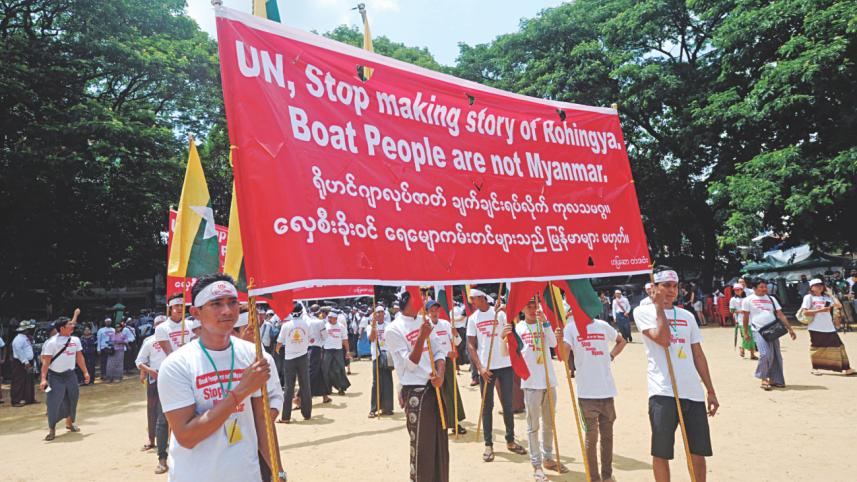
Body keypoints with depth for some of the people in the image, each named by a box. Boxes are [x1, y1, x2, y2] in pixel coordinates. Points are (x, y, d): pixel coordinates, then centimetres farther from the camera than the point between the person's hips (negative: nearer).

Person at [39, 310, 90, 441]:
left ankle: (69, 423, 33)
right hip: (55, 376, -5)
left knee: (72, 399, 14)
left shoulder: (75, 340, 4)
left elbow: (79, 357, 12)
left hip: (70, 375, 6)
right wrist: (43, 378, -20)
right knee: (53, 402, -6)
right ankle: (52, 430, 7)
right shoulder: (52, 342, -13)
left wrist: (85, 372, 13)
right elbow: (46, 361, -14)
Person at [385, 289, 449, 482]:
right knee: (421, 445, 1)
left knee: (440, 442, 16)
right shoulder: (393, 330, -12)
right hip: (415, 392, -7)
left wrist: (440, 374, -11)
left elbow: (439, 351, 7)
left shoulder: (425, 321, 8)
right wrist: (421, 338, -26)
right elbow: (410, 365, -14)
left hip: (435, 387, 7)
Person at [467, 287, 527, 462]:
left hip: (505, 365, 0)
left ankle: (510, 440, 24)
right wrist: (480, 367, -7)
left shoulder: (500, 313, 0)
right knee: (487, 407, 6)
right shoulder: (473, 318, 3)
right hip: (486, 368, 0)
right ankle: (488, 444, 15)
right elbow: (471, 345, 2)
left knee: (508, 405, 9)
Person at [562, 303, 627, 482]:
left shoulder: (603, 325, 6)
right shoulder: (571, 328, -5)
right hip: (586, 393, -4)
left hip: (607, 390, 4)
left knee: (607, 435, 15)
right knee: (591, 436, 2)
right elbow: (564, 355, -17)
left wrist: (611, 356, 10)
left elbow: (622, 341, 25)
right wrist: (560, 340, -35)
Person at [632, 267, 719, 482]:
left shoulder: (687, 316, 15)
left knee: (699, 451, 10)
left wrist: (711, 391, 14)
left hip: (693, 392, 5)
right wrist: (659, 305, -8)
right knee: (661, 453, 3)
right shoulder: (643, 312, 0)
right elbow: (663, 340, -15)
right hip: (663, 392, -5)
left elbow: (698, 355, 16)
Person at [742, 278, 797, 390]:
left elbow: (780, 315, 9)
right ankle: (764, 378, -2)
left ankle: (774, 379, 17)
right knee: (765, 354, -17)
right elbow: (746, 317, 4)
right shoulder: (748, 300, 1)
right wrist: (745, 332, 3)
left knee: (776, 356, 4)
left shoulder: (771, 299, 12)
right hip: (759, 330, -5)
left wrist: (790, 328, 1)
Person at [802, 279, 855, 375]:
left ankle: (846, 368, 10)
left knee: (838, 345, 2)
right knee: (816, 347, 5)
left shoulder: (826, 297, 14)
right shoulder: (809, 297, -3)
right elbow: (805, 312, -11)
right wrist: (820, 310, -20)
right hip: (815, 328, -5)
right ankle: (815, 368, 17)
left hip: (829, 327, 5)